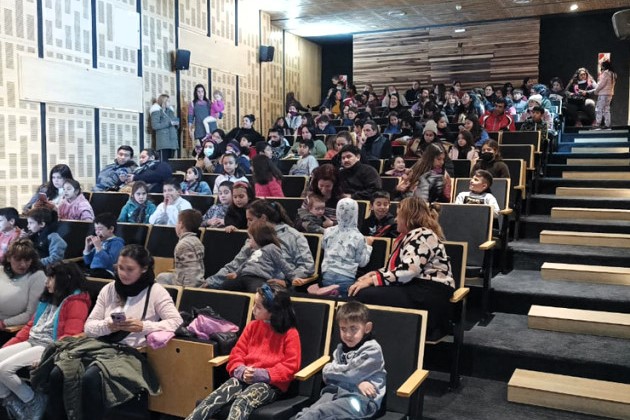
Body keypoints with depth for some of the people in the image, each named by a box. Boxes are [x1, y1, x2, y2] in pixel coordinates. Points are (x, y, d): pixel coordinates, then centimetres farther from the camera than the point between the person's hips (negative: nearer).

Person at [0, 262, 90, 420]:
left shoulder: (76, 302, -10)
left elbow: (70, 337, -18)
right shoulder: (48, 298, 19)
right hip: (31, 342, 9)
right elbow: (30, 325, 19)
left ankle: (33, 402, -2)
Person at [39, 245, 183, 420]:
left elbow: (177, 322, -10)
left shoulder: (155, 291, -1)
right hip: (102, 345, 5)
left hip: (131, 353, -5)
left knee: (91, 378, -32)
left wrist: (143, 326, -19)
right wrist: (107, 326, -10)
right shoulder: (108, 289, 12)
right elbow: (89, 326, 12)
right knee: (57, 373, -20)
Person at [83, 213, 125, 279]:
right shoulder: (101, 242, 19)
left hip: (106, 273, -8)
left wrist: (98, 247, -15)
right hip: (92, 270, 8)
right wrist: (87, 246, 10)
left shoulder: (116, 243, -3)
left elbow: (110, 262, -18)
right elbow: (88, 261, 24)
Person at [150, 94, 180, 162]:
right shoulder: (157, 111, -1)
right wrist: (169, 123, -12)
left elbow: (176, 121, 26)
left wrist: (176, 123, 1)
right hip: (163, 141, -7)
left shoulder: (170, 111, 20)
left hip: (172, 140, 7)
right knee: (164, 162, -12)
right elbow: (155, 126, -12)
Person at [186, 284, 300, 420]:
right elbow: (237, 353, 12)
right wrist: (241, 371, -10)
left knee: (242, 401, -35)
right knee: (215, 397, -23)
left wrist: (261, 374, -18)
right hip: (244, 377, 5)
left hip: (271, 383, -5)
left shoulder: (290, 333, -4)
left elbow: (290, 366, -9)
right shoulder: (252, 326, 13)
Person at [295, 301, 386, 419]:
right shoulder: (341, 348, 18)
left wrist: (333, 370, 10)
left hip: (361, 399, -6)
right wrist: (357, 382, -9)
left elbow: (350, 375, -9)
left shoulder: (372, 350, -2)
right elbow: (327, 376, 5)